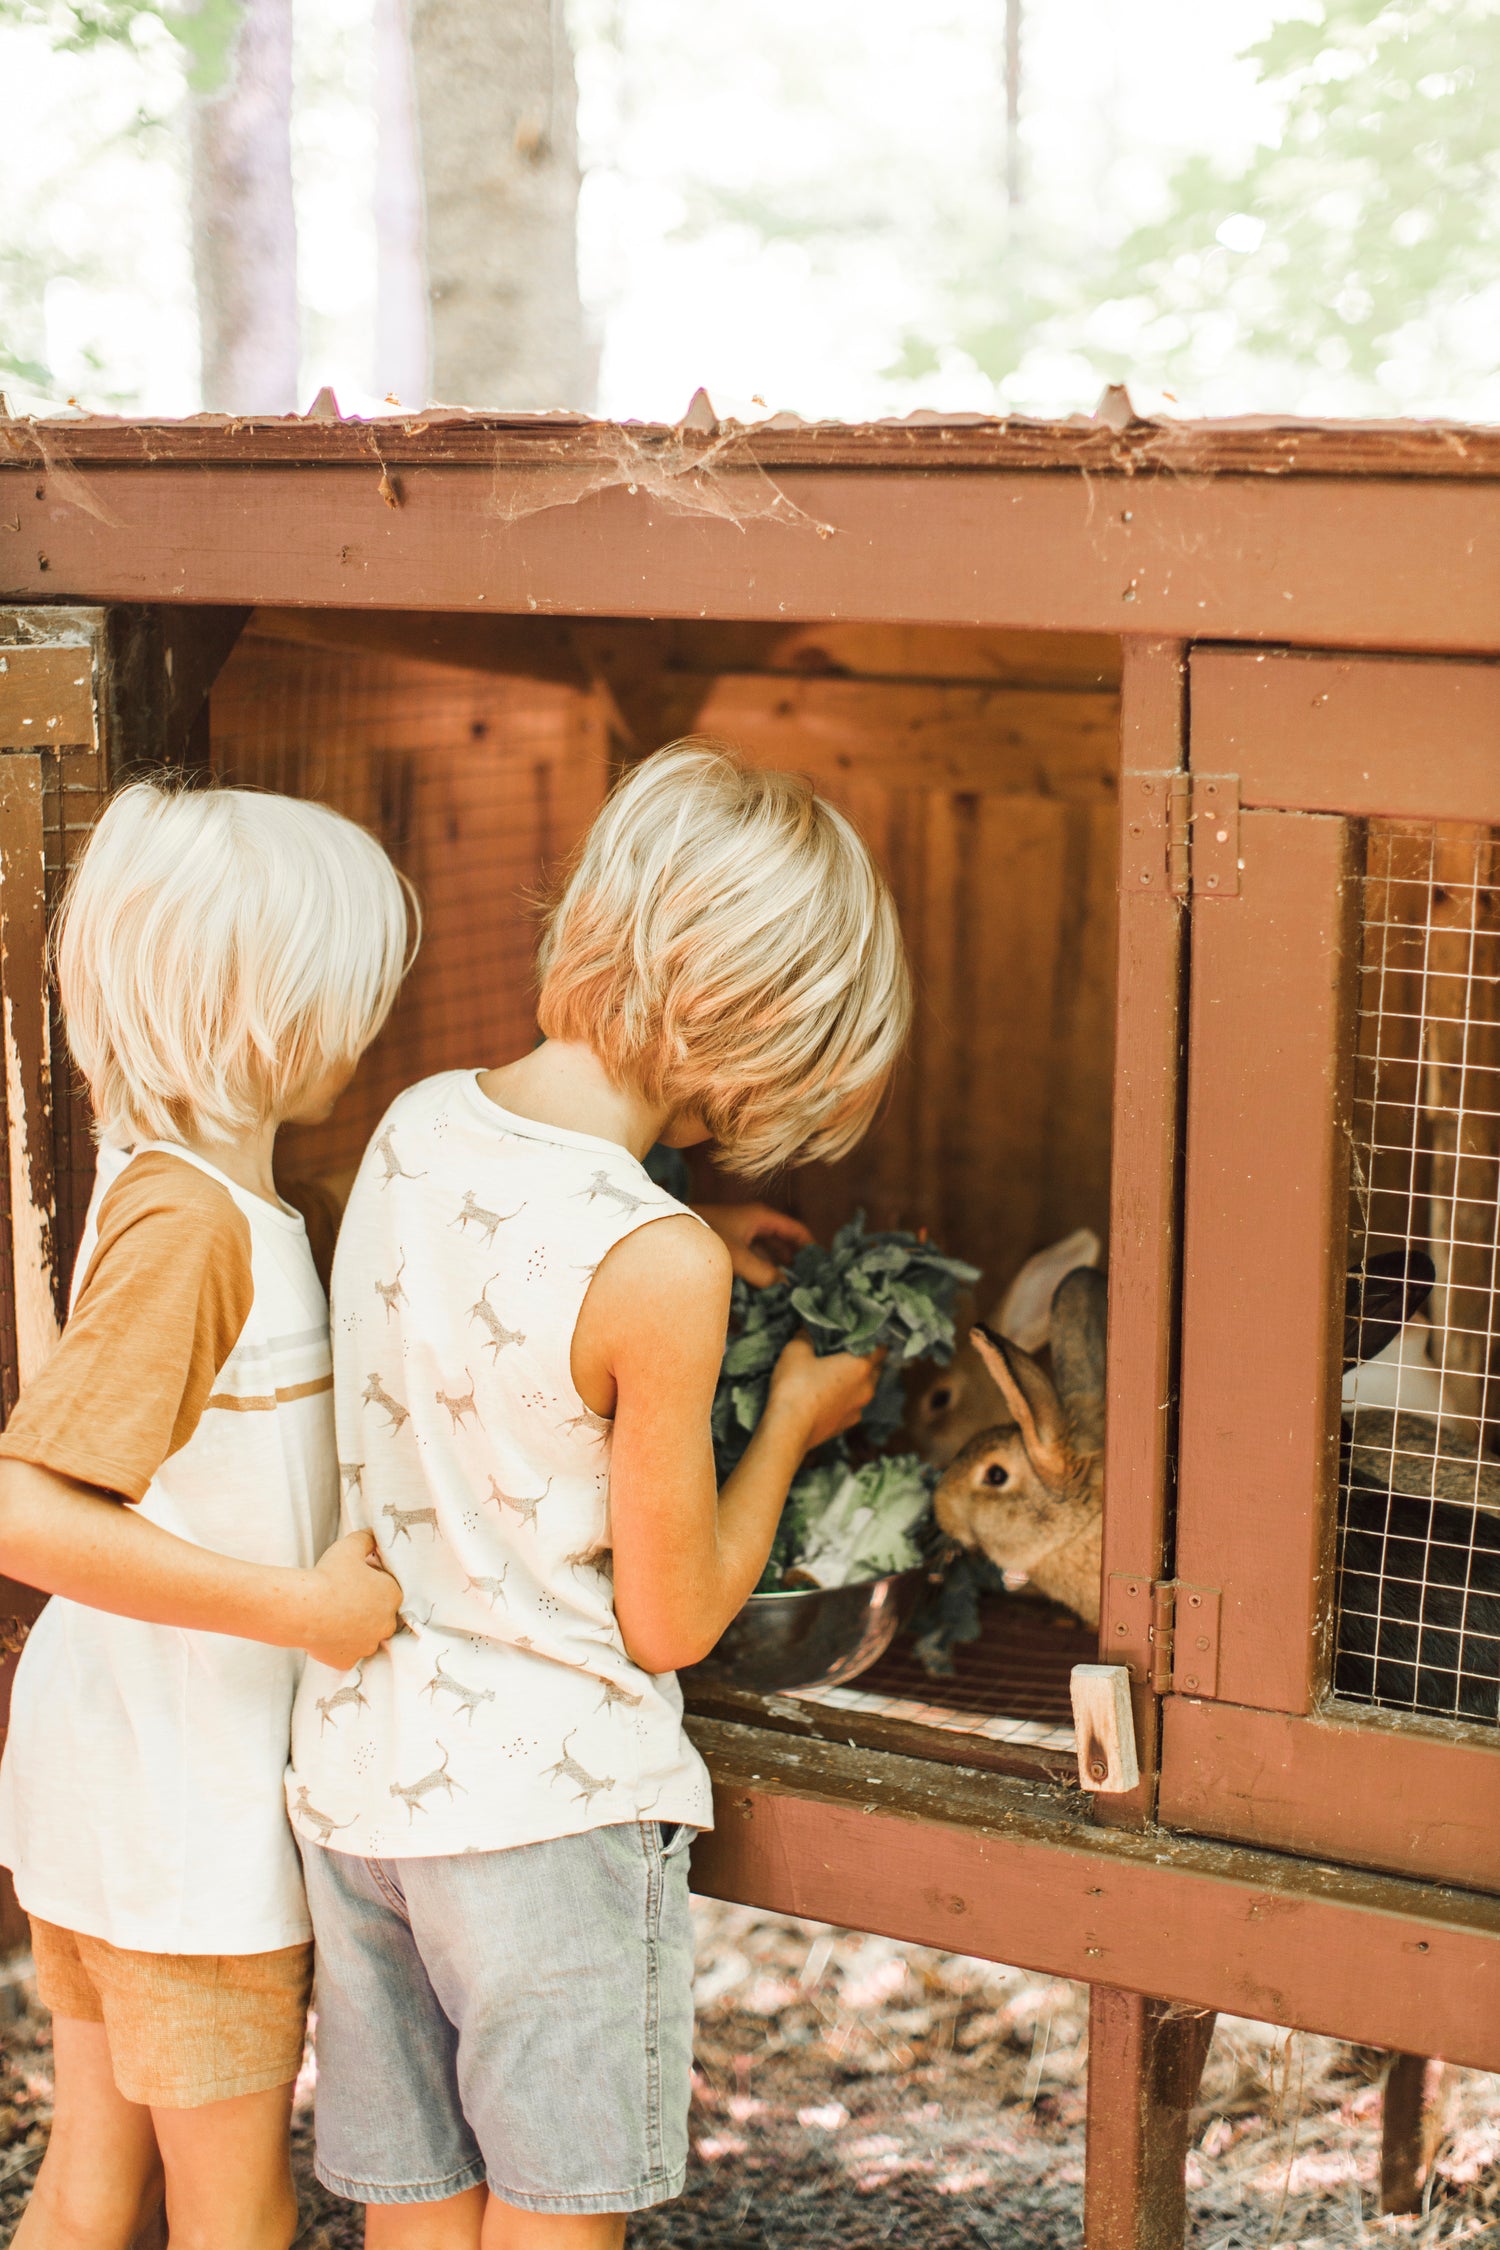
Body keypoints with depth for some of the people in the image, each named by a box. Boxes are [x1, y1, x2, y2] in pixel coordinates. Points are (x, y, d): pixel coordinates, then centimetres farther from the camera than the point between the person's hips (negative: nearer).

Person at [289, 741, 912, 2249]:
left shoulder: (414, 1127, -2)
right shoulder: (654, 1267, -22)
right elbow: (671, 1619, -11)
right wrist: (792, 1416, 3)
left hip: (354, 1776, 6)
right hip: (548, 1803, -6)